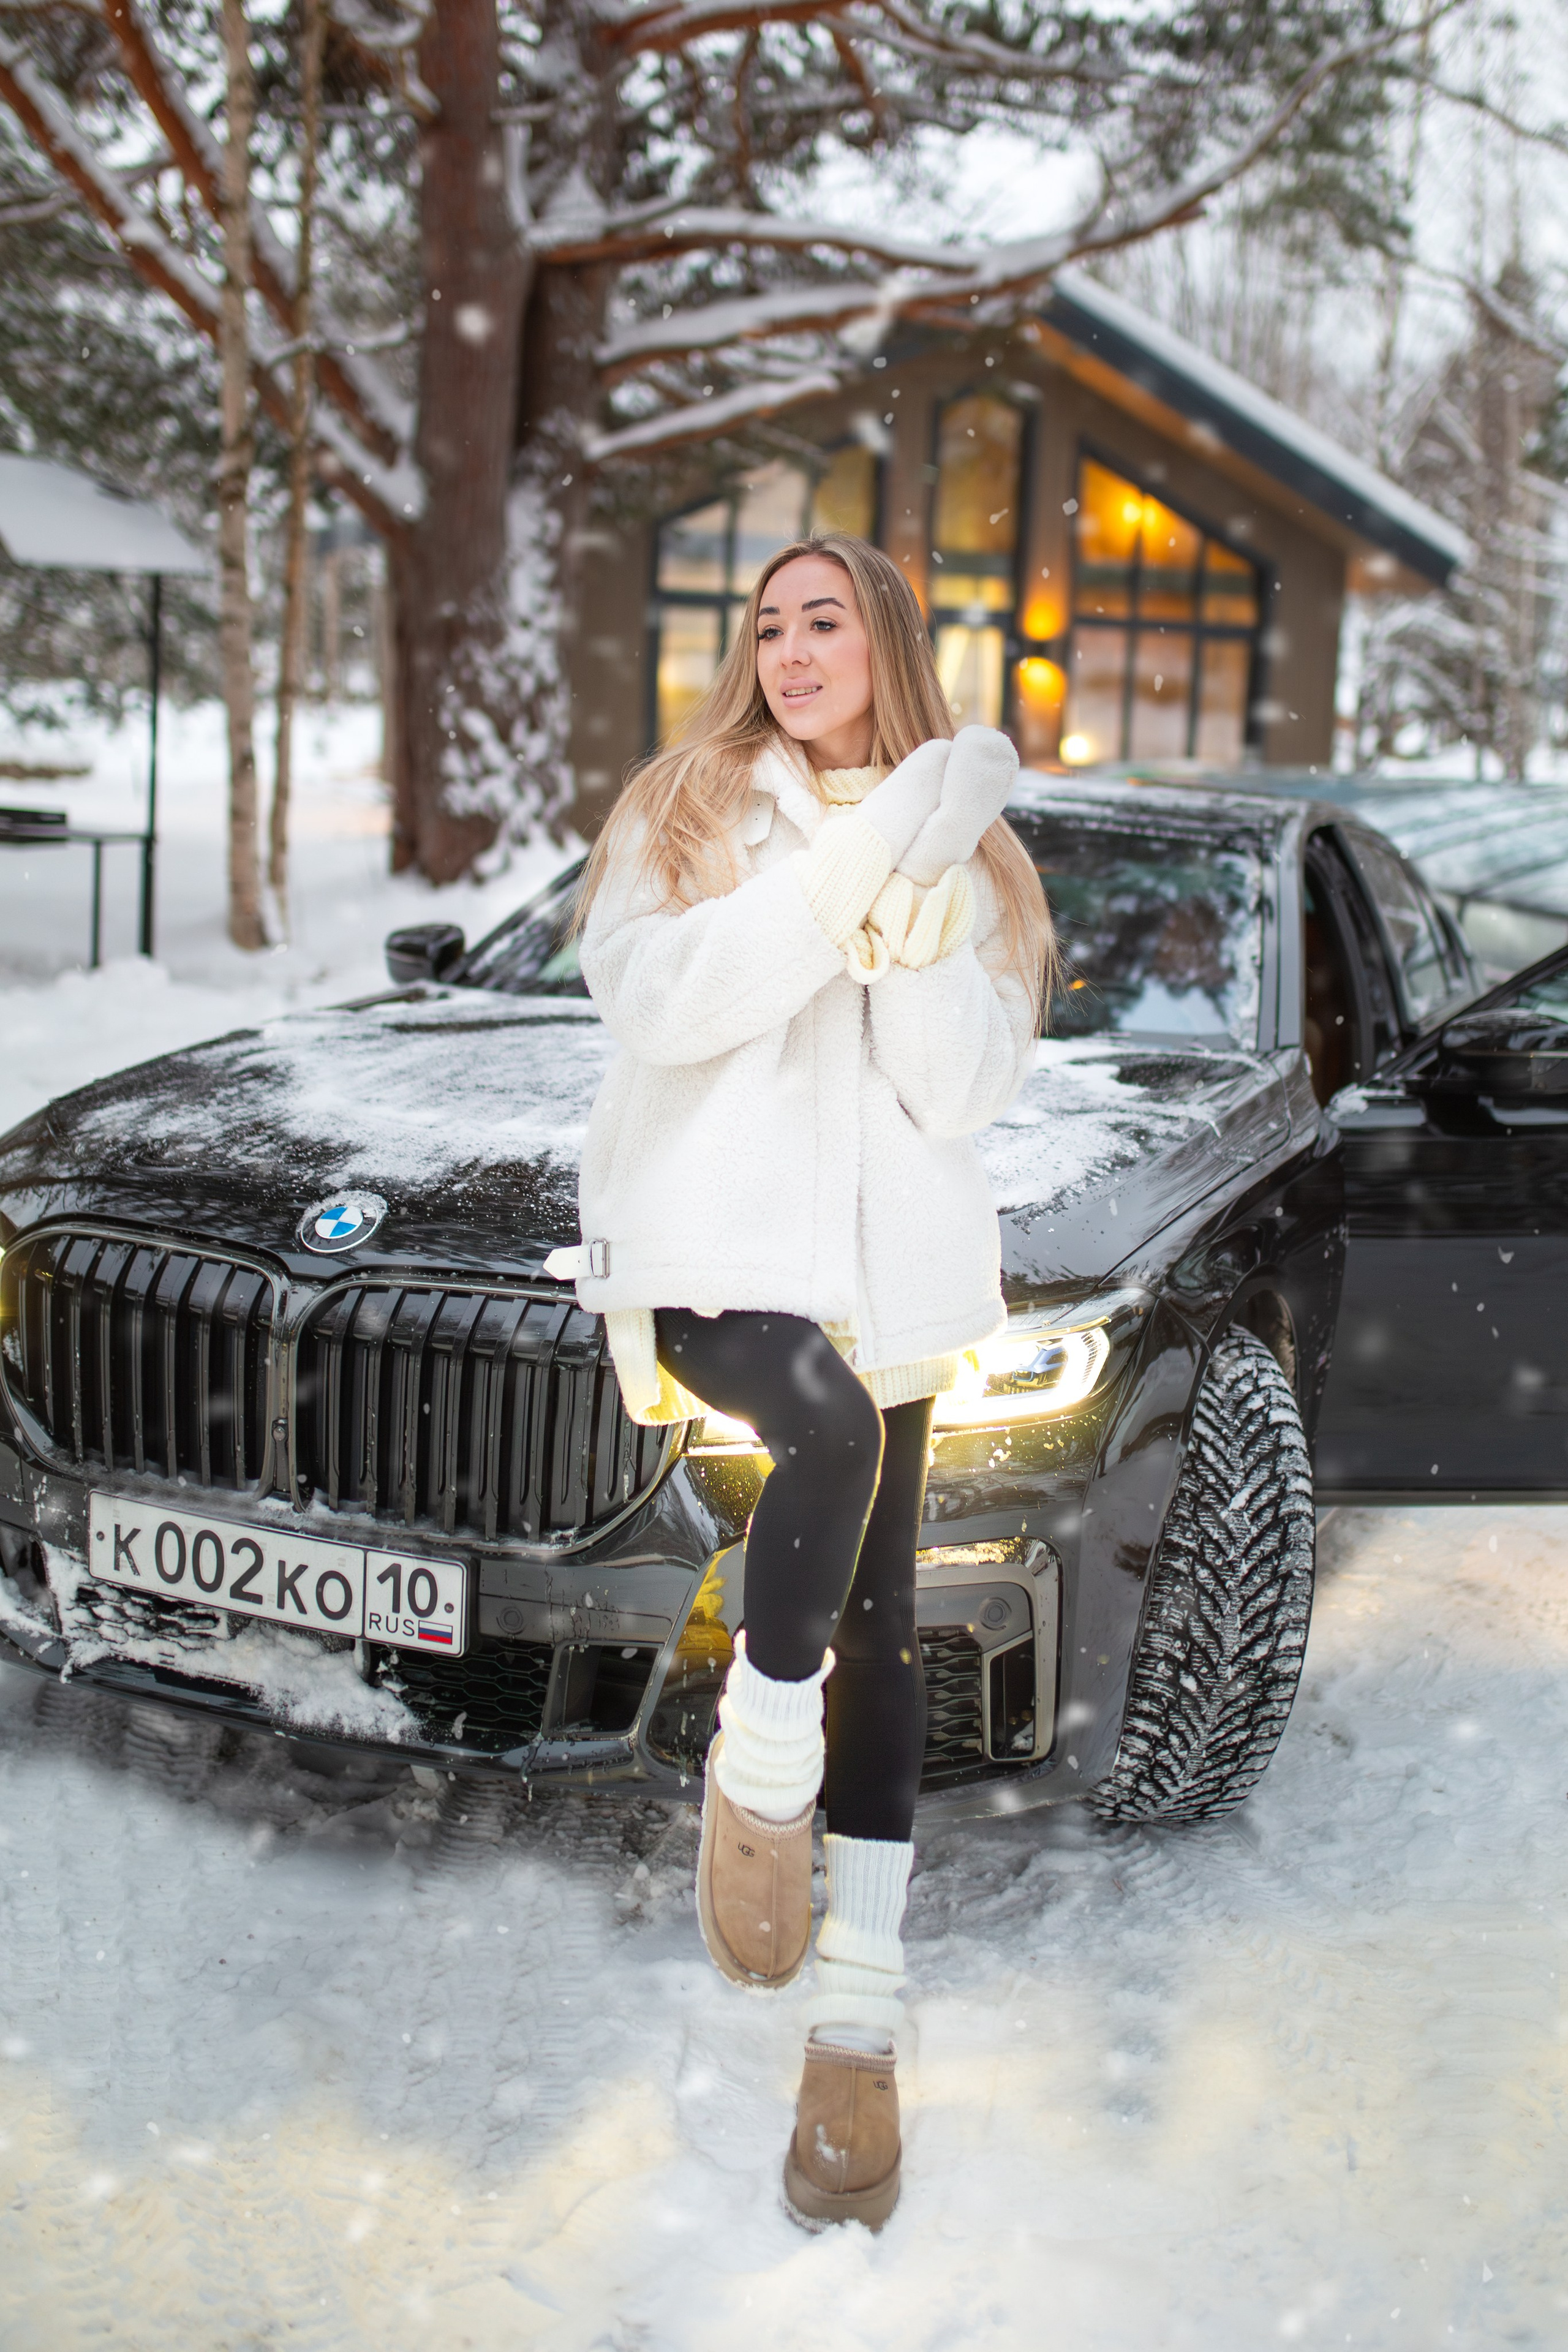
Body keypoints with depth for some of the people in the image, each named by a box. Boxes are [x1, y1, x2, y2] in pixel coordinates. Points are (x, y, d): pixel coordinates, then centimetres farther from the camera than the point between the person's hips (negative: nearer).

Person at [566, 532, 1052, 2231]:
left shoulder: (965, 860, 14)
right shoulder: (682, 812, 8)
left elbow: (970, 1088, 4)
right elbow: (654, 999, -11)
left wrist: (913, 929, -13)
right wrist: (859, 864, -17)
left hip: (887, 1258, 3)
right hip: (709, 1236, -3)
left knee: (881, 1628, 2)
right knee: (830, 1431, -35)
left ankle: (857, 2025, 9)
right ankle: (756, 1775, -14)